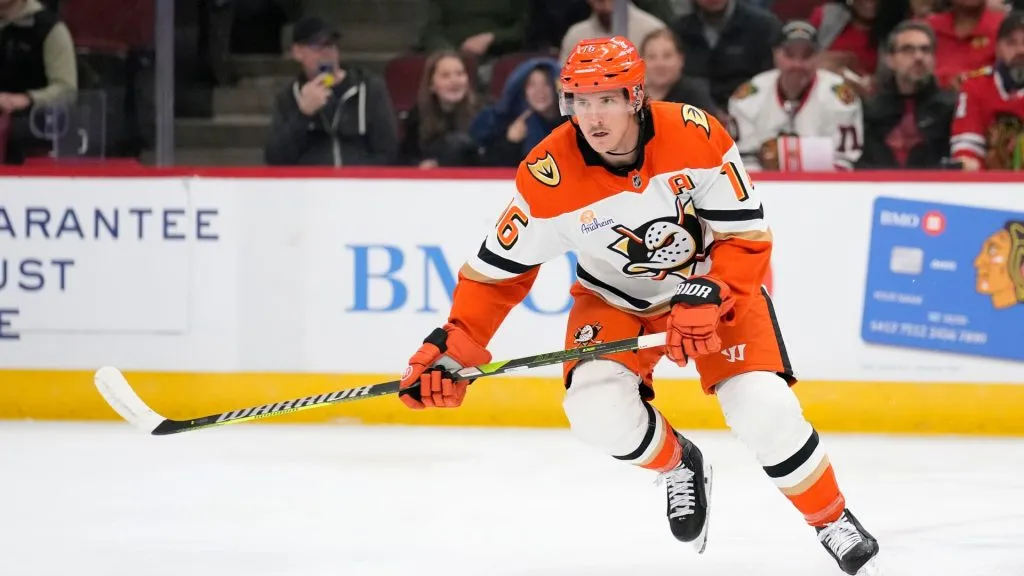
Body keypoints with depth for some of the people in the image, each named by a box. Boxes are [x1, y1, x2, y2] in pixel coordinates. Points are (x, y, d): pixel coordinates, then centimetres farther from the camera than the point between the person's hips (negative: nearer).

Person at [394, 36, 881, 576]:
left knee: (764, 410, -19)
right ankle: (677, 464, 11)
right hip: (616, 298, 2)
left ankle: (833, 521, 7)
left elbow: (746, 234, -19)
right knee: (596, 408, -23)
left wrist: (708, 296, -34)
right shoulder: (549, 175, -23)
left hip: (716, 283, -2)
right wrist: (454, 346, -20)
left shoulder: (696, 137, -26)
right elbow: (501, 267, -12)